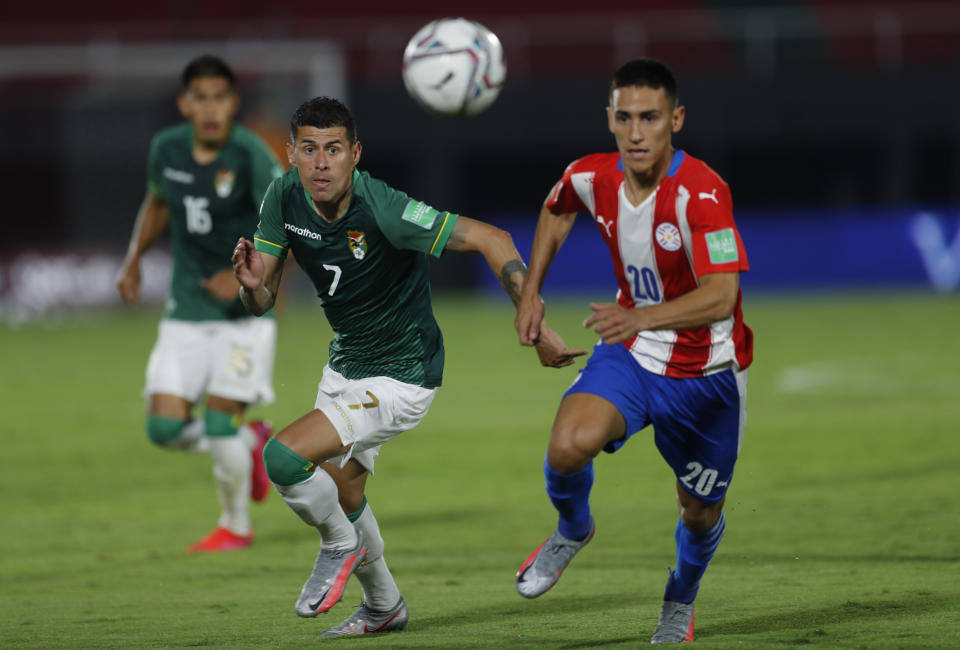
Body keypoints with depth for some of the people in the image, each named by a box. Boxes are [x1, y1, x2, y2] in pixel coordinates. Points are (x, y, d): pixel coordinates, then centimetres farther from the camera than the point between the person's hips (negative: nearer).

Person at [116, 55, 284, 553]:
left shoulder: (249, 155, -16)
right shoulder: (167, 148, 0)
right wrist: (133, 260, 13)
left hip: (244, 311, -5)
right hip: (185, 314, 5)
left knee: (219, 424, -9)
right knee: (165, 428, -5)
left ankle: (235, 527, 15)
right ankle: (249, 443, 25)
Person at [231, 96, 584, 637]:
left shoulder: (383, 209, -30)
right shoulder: (286, 197, -11)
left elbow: (491, 239, -27)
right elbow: (262, 301, -4)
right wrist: (251, 283, -28)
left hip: (401, 377, -8)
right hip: (345, 365, 8)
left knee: (284, 457, -21)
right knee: (340, 491, 23)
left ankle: (341, 545, 8)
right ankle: (385, 607, 47)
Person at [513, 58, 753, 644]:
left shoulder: (702, 191, -28)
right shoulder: (592, 177, -10)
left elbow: (720, 297, -36)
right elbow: (557, 211, 17)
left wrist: (642, 317, -50)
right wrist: (530, 292, 11)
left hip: (706, 373, -3)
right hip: (631, 354, 3)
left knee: (700, 513, 12)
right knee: (569, 446, -27)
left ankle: (680, 602, 46)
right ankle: (574, 530, 8)